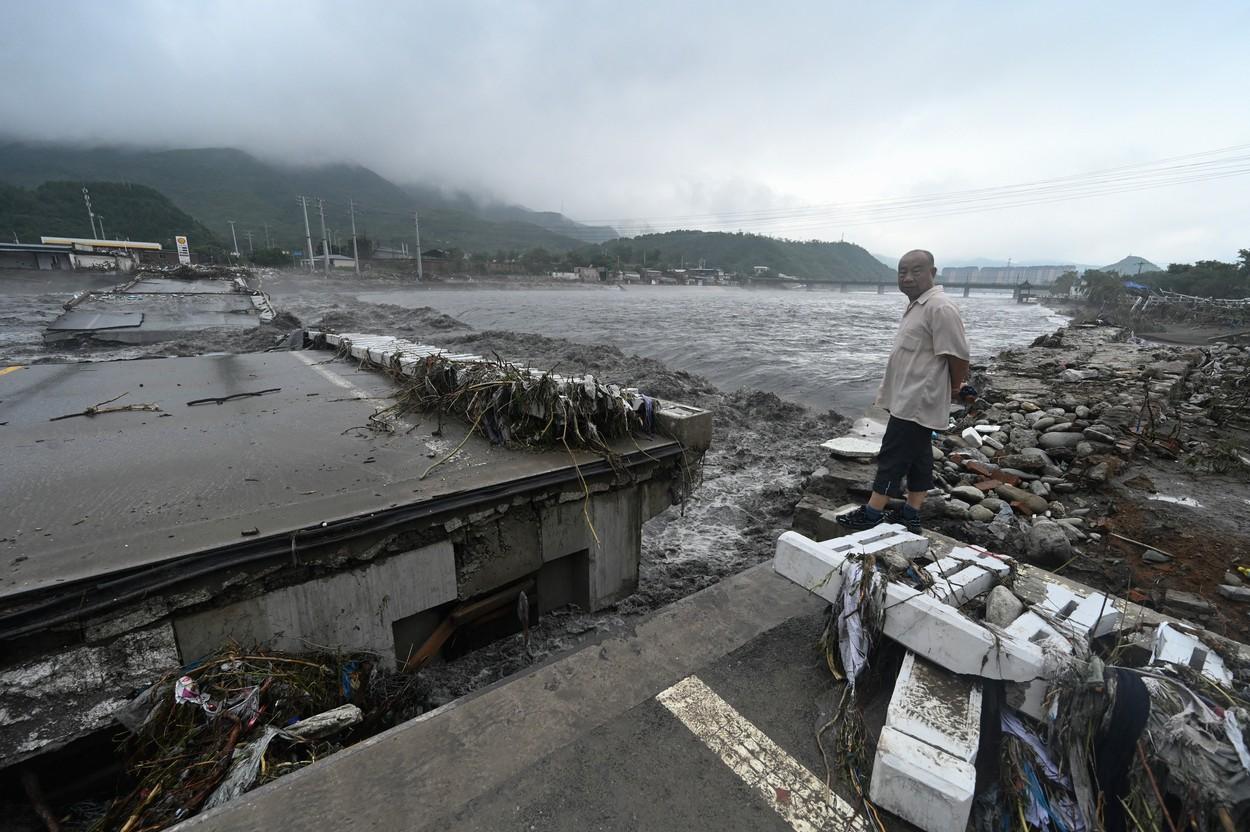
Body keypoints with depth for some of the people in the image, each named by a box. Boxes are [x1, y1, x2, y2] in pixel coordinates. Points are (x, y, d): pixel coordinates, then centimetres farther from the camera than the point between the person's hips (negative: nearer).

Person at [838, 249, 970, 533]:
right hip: (910, 399, 10)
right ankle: (910, 516, 22)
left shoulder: (940, 308, -19)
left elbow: (958, 355, -19)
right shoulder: (916, 306, 14)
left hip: (916, 402, -10)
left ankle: (871, 515, 4)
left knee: (892, 457, -4)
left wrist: (955, 388, -4)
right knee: (917, 456, 14)